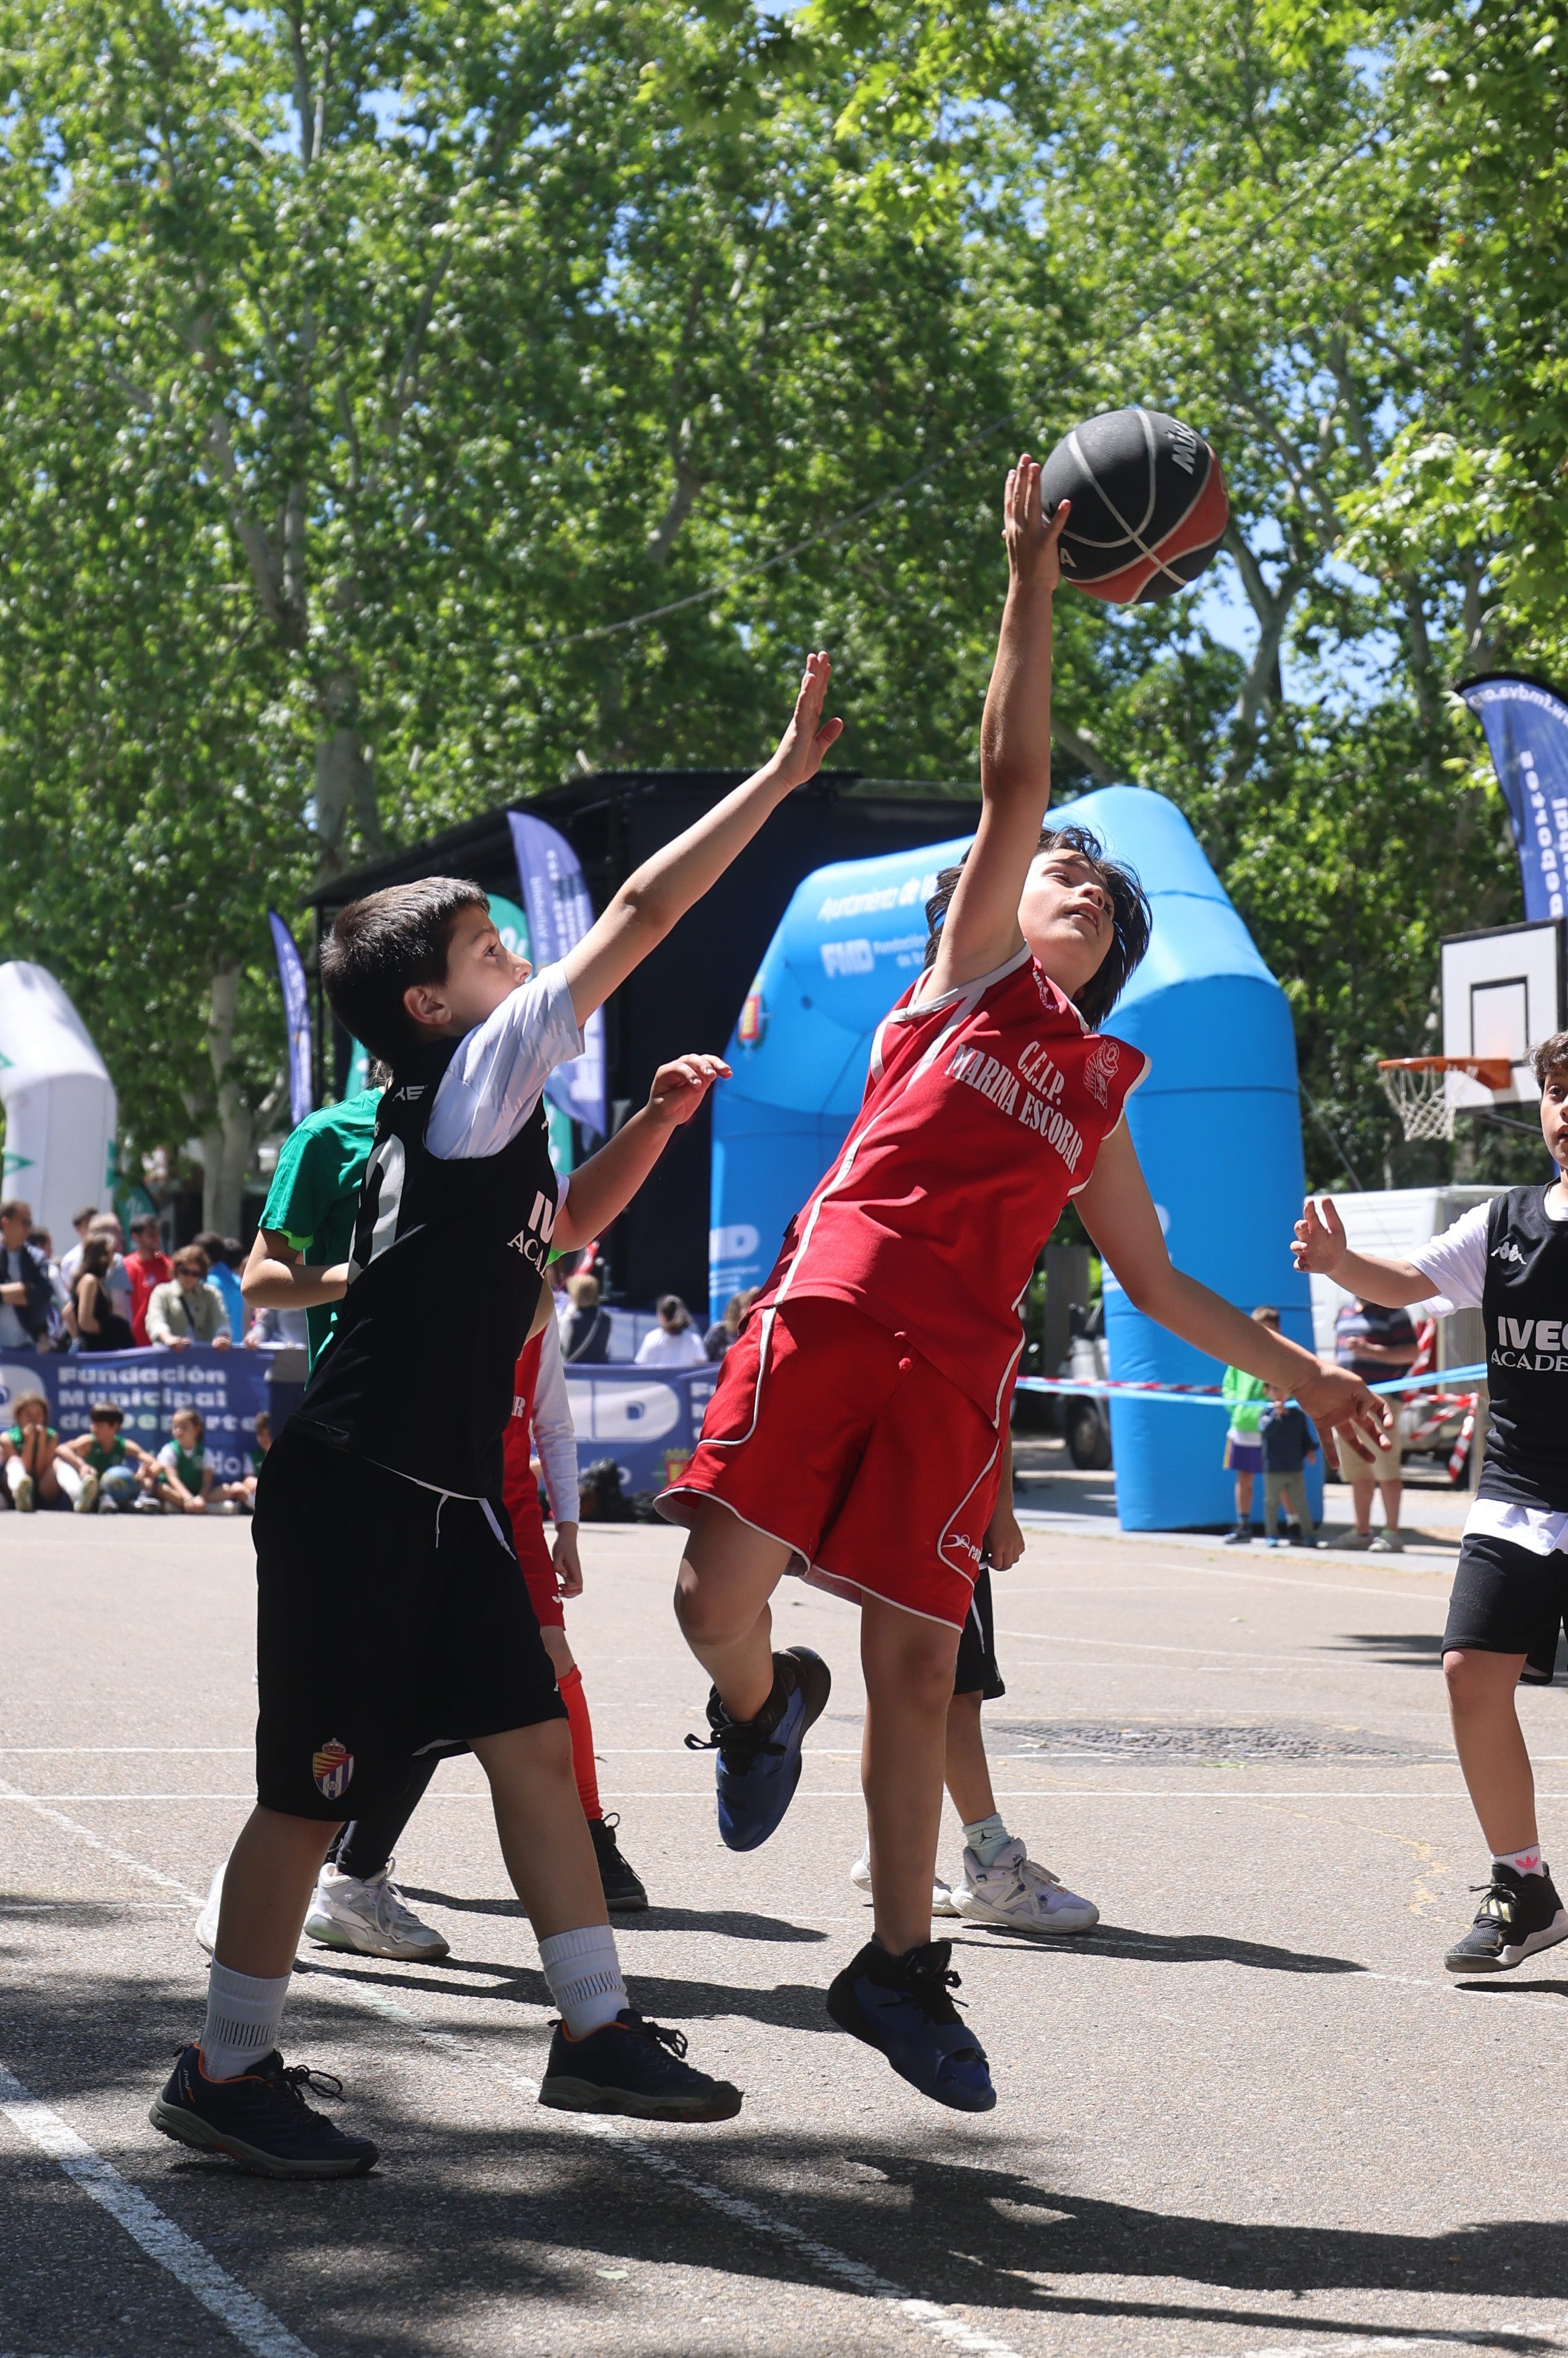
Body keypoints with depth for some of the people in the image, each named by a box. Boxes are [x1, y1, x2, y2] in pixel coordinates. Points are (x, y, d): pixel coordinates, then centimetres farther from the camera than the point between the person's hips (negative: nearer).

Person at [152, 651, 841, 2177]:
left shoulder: (482, 1131, 14)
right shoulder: (471, 1078, -10)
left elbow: (561, 1224, 35)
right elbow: (643, 912, -12)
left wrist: (658, 1118, 20)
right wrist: (783, 773, -7)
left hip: (441, 1503, 9)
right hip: (356, 1494, -9)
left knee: (530, 1738, 7)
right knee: (313, 1789, -2)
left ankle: (596, 2032, 12)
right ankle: (224, 2073, 7)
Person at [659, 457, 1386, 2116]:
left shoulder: (1099, 1094, 24)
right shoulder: (969, 975, 14)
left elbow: (1159, 1289, 32)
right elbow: (1012, 781, 4)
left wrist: (1296, 1371, 31)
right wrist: (1031, 583, 1)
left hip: (956, 1369, 3)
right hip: (831, 1310, -3)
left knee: (918, 1666, 0)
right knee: (719, 1592, -14)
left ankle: (899, 1964, 9)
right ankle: (758, 1712, 22)